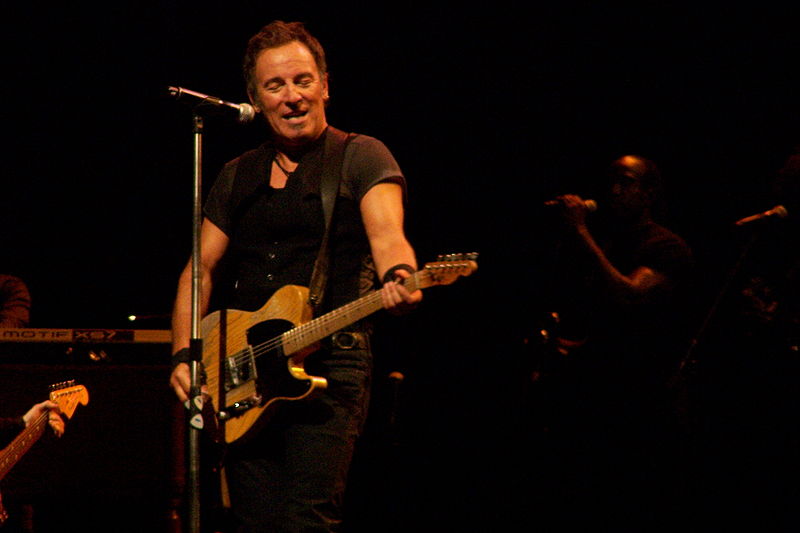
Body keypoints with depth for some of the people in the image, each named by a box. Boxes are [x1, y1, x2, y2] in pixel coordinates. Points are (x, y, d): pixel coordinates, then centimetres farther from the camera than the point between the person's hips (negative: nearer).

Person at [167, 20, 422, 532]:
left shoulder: (360, 157, 2)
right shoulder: (237, 176, 18)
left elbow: (386, 234, -15)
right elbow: (202, 268, 18)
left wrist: (399, 278, -38)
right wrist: (185, 354, 3)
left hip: (329, 367, -5)